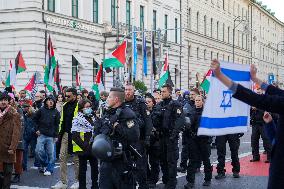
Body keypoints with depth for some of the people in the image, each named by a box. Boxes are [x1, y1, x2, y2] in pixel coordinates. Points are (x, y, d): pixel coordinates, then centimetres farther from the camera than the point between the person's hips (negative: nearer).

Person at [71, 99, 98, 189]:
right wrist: (85, 146, -19)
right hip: (83, 148, -6)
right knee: (83, 168, 4)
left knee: (95, 166, 11)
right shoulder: (78, 119, -9)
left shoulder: (93, 117, 12)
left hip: (92, 147, 6)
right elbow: (75, 136, -15)